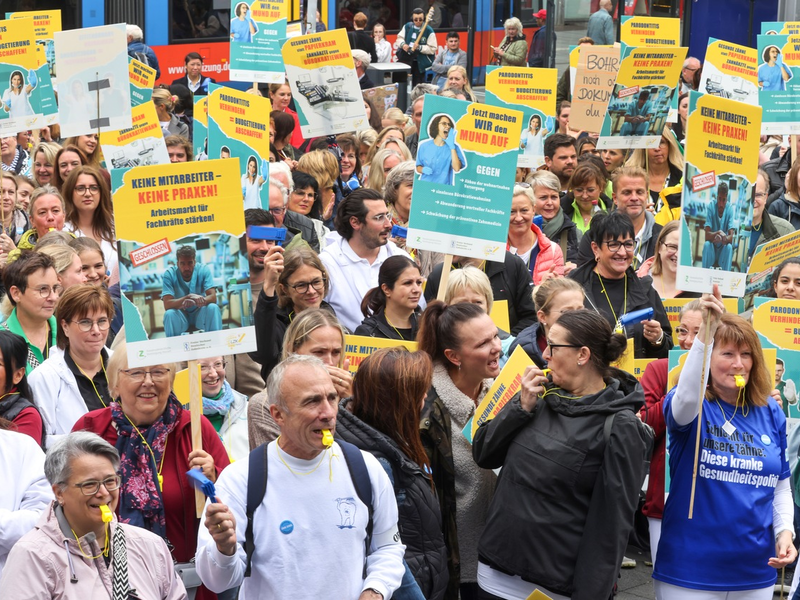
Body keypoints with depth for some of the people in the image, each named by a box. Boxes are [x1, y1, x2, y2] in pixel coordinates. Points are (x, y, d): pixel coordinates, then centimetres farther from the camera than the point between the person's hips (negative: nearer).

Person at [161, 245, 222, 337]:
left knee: (213, 307, -28)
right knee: (169, 314, -32)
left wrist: (196, 301, -42)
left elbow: (213, 297, -21)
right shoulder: (169, 274, -16)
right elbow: (167, 304, -25)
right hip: (180, 315, -1)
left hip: (200, 314, 1)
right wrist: (189, 297, -40)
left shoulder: (204, 270, -13)